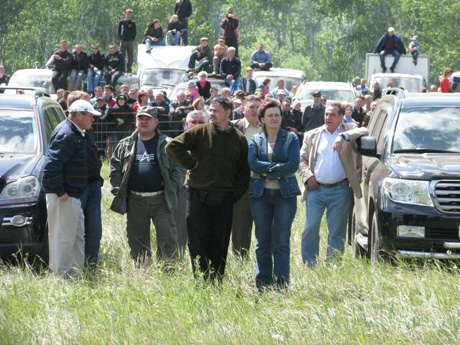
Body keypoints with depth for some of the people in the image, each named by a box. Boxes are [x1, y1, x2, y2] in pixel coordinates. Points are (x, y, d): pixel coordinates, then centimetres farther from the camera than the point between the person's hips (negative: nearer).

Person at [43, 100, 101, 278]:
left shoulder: (76, 134, 15)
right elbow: (51, 166, -25)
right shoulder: (66, 135, -18)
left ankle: (77, 272, 24)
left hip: (73, 196, 11)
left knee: (78, 236, 16)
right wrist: (60, 192, -22)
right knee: (63, 238, -6)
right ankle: (61, 275, -2)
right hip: (63, 197, -11)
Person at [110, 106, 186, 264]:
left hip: (160, 199, -3)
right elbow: (115, 167, 13)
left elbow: (179, 167, 1)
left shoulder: (166, 144, 3)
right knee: (137, 240, 8)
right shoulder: (126, 145, 11)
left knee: (168, 239, -6)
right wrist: (118, 190, 3)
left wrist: (172, 188, -8)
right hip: (135, 202, 3)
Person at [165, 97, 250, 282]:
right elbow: (172, 146, -5)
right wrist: (191, 164, -6)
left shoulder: (239, 139, 9)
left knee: (220, 244, 5)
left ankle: (216, 281, 12)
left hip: (224, 199, 2)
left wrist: (235, 194, 4)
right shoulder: (200, 132, 1)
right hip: (198, 196, -2)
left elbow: (244, 172, 14)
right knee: (197, 242, -3)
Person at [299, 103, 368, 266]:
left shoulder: (348, 130, 6)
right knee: (310, 229, -4)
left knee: (337, 232, 3)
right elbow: (302, 159, 13)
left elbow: (364, 132, -14)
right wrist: (307, 177, -4)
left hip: (339, 190, -1)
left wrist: (343, 136, -27)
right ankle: (309, 265, 4)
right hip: (316, 189, 1)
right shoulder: (312, 135, 13)